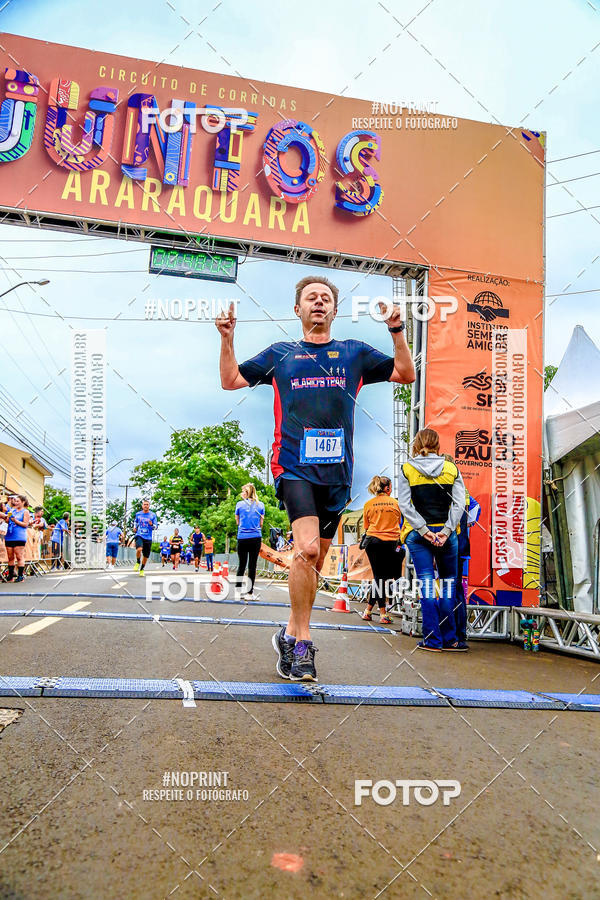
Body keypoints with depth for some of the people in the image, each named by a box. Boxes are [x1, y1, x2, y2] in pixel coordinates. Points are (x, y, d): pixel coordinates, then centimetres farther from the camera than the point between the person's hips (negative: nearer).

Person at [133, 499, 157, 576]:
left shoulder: (153, 515, 2)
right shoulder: (138, 514, 7)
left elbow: (156, 526, 2)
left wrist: (152, 525, -19)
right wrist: (134, 527, 9)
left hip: (148, 538, 1)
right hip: (139, 536, -1)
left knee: (146, 556, 7)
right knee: (139, 549, -29)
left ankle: (142, 569, 29)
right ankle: (138, 562, -1)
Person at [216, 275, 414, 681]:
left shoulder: (355, 353, 15)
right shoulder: (280, 354, 13)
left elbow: (406, 374, 12)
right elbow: (231, 381, 16)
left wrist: (397, 331, -1)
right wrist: (227, 338, 3)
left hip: (336, 471, 3)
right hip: (294, 466, -2)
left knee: (316, 559, 9)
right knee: (307, 548, -21)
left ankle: (290, 634, 26)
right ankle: (303, 641, -6)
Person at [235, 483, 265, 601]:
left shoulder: (240, 504, 2)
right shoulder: (260, 505, 5)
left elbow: (238, 522, 11)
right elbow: (261, 523, 10)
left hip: (242, 538, 0)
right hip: (256, 538, 0)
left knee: (241, 565, 9)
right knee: (252, 565, 1)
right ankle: (249, 593, 1)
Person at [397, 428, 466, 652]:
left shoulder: (407, 469, 2)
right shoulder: (452, 469, 5)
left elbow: (404, 505, -8)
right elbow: (459, 504, -5)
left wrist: (423, 530, -10)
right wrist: (446, 530, -9)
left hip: (418, 535, -1)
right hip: (446, 535, 1)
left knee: (426, 583, 2)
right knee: (448, 583, 11)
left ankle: (433, 640, 3)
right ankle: (449, 639, 14)